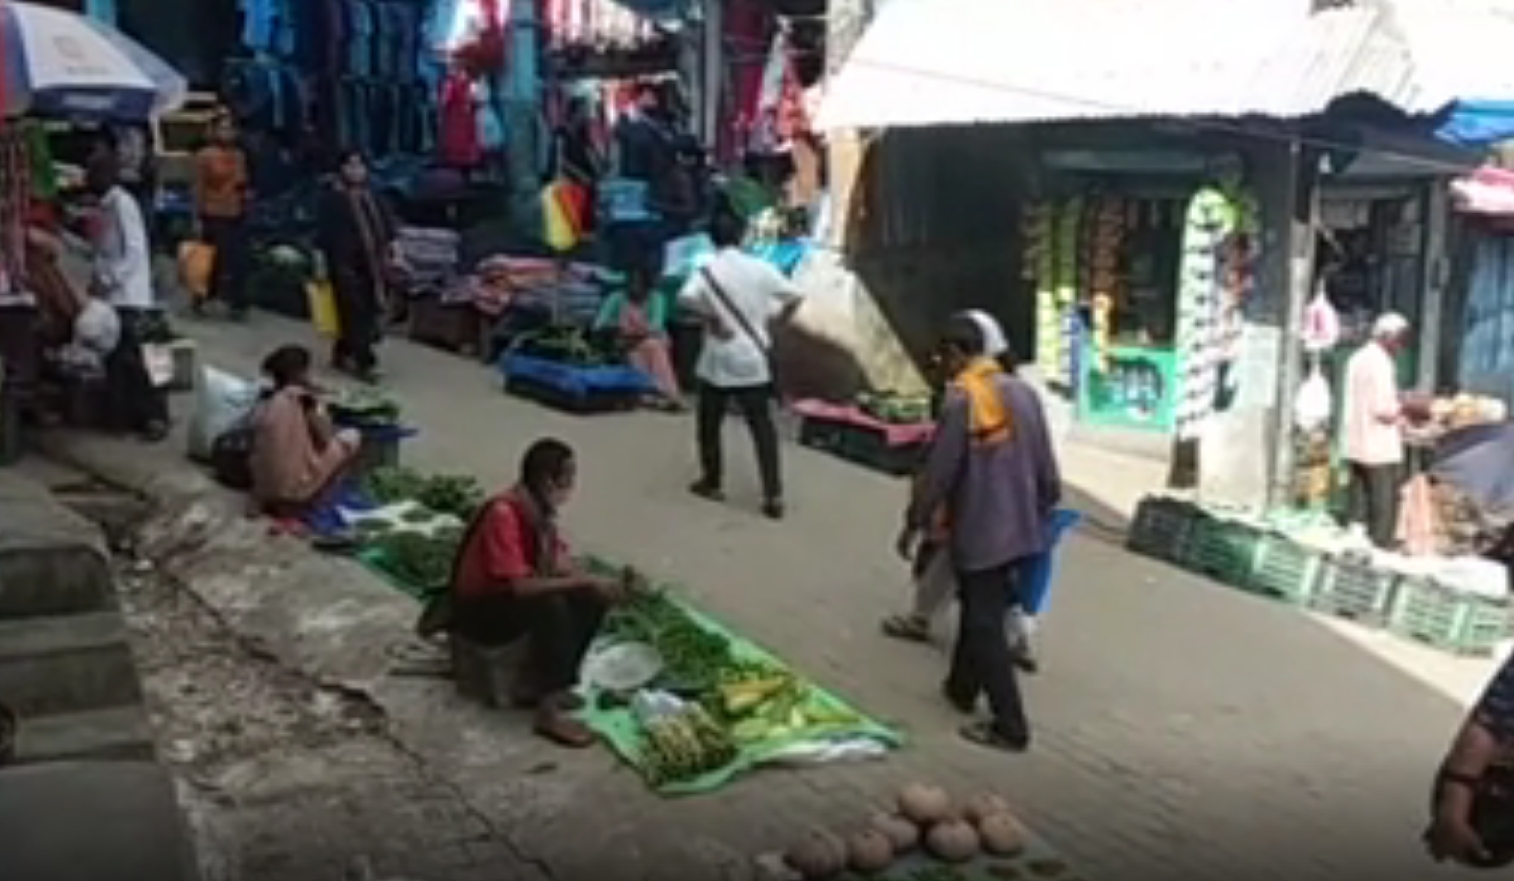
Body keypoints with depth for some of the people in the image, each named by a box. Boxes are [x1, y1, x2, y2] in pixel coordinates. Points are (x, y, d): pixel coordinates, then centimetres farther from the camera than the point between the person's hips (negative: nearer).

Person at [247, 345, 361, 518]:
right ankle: (311, 500, 6)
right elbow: (327, 439, -5)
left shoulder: (263, 403, 1)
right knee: (351, 437, 7)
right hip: (297, 494, -7)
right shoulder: (303, 400, -15)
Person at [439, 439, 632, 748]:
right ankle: (549, 710, -23)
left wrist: (598, 583, -17)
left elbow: (558, 564, 1)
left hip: (510, 597, 8)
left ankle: (533, 683, 1)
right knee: (551, 607, -32)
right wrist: (586, 582, -30)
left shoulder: (540, 507, -3)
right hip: (478, 610, -8)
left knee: (591, 601, -6)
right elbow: (519, 585, -33)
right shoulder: (503, 513, -29)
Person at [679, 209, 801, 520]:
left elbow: (687, 297, -27)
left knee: (710, 424, 18)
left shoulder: (708, 271, -9)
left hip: (719, 360, -2)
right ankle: (773, 496, 1)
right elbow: (793, 297, -7)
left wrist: (713, 322, -15)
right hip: (754, 359, 2)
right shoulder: (760, 268, -3)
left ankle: (711, 483, 29)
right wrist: (773, 324, 4)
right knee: (763, 427, 6)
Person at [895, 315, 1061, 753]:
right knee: (979, 611, 23)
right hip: (1022, 529, 8)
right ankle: (962, 687, 39)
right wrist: (1043, 511, 22)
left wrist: (913, 525, -5)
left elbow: (939, 471, -16)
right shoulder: (1023, 391, 5)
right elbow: (1046, 466, 9)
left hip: (979, 532, -7)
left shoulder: (961, 398, -17)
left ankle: (1010, 727, 4)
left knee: (985, 627, 1)